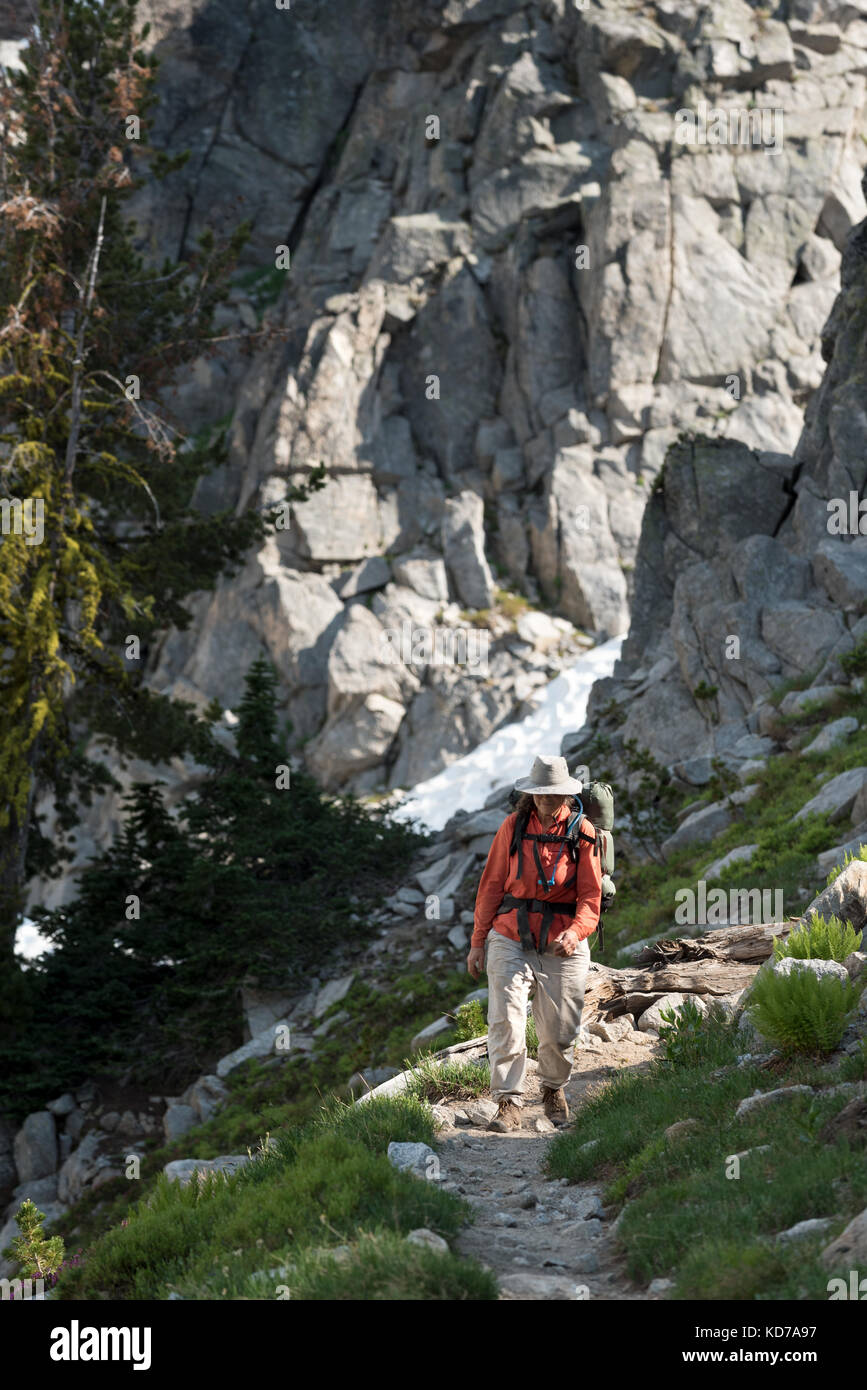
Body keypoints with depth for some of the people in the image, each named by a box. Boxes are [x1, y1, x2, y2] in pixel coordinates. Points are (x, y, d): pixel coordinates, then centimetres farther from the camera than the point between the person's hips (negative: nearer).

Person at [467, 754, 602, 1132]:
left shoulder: (582, 832, -2)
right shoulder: (514, 826, 1)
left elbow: (591, 895, -4)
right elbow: (492, 883, 5)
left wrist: (576, 931, -23)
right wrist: (478, 941, 4)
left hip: (562, 944, 0)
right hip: (511, 937, 0)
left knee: (558, 1030, 5)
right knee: (506, 1021, -11)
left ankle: (554, 1089, 32)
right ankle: (508, 1102, -4)